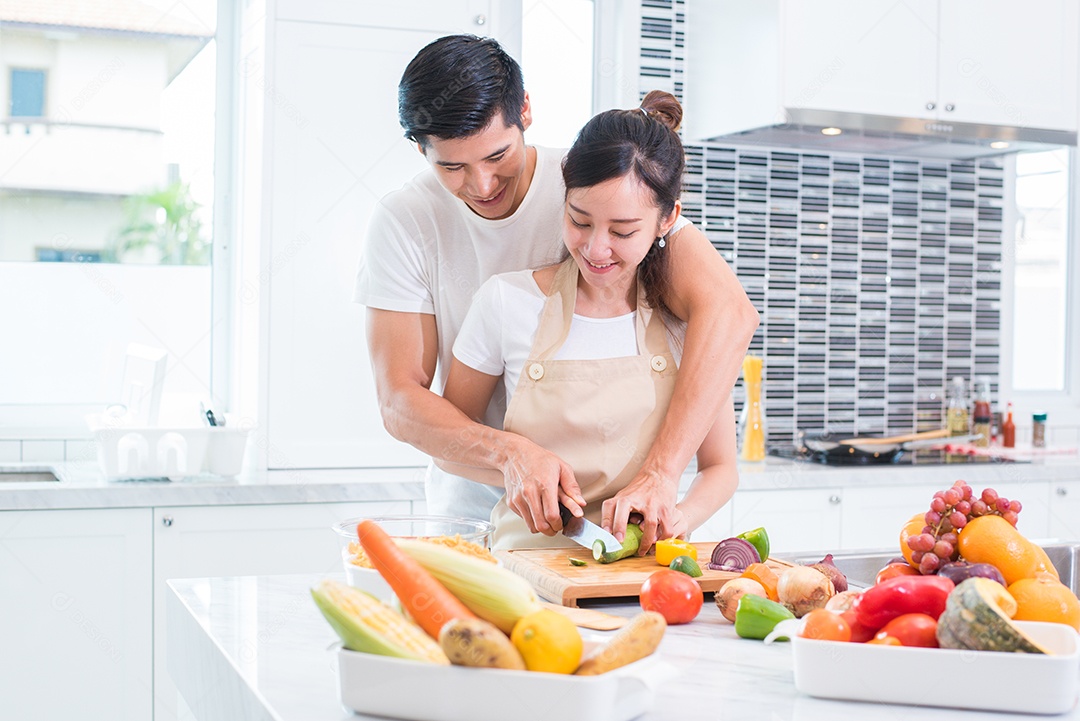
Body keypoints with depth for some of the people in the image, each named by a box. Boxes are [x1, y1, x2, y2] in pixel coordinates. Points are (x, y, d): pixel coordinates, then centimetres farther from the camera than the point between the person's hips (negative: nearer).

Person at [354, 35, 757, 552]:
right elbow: (399, 402, -8)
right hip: (471, 509, 1)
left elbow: (728, 310, -22)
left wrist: (660, 471, -32)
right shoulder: (402, 223, -6)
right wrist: (510, 452, -27)